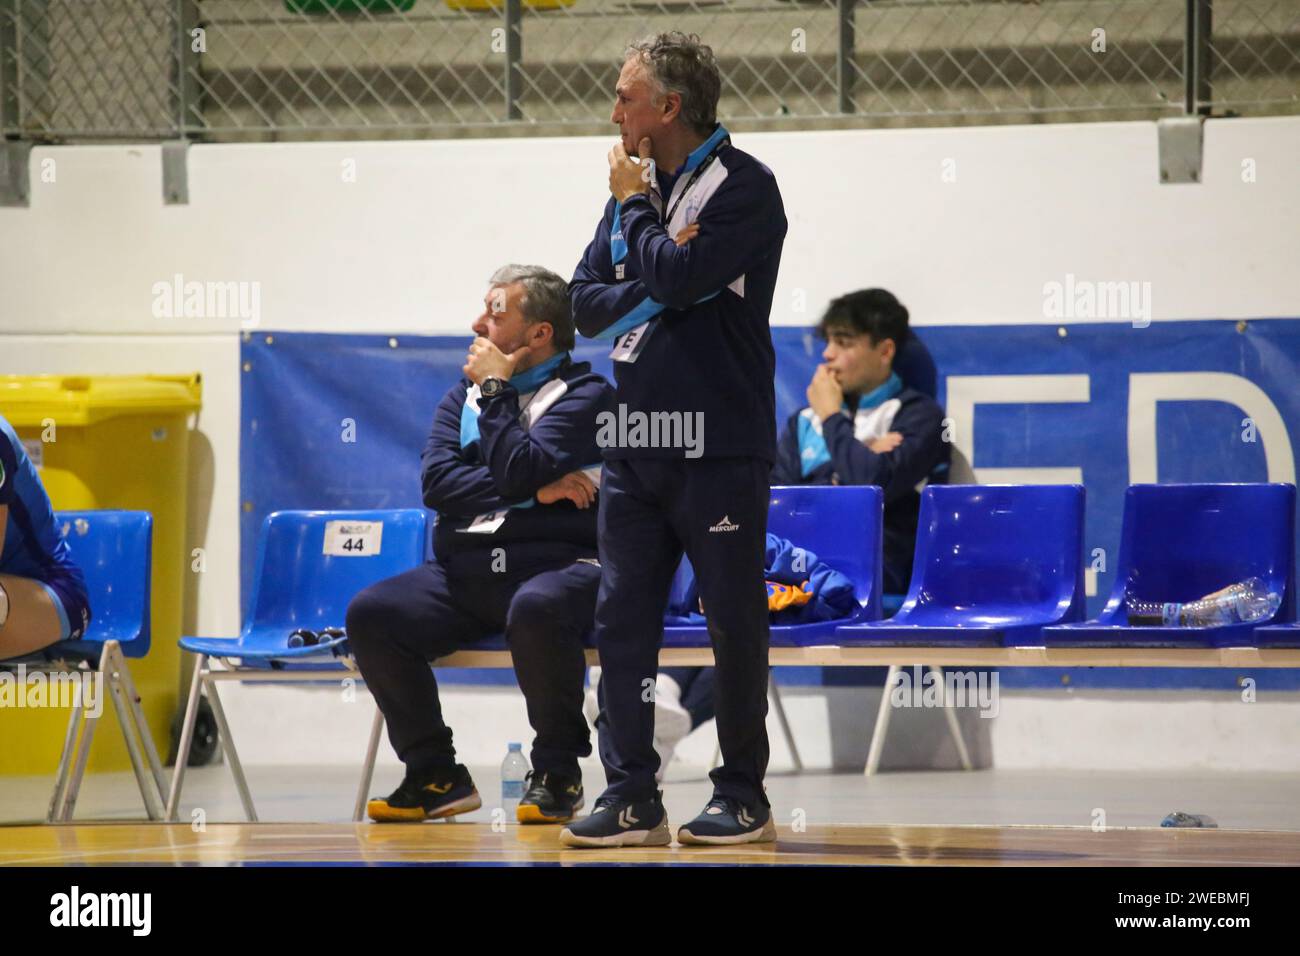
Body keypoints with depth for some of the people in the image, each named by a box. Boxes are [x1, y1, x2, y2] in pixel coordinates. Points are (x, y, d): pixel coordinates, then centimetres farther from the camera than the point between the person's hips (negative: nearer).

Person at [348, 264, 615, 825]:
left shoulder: (584, 396, 3)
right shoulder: (461, 397, 21)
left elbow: (516, 469, -14)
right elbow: (437, 482, 2)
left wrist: (494, 388, -3)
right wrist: (537, 489, -8)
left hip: (553, 564, -5)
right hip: (466, 568, 6)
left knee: (535, 610, -40)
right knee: (370, 614, -20)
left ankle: (557, 772, -18)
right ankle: (434, 773, -5)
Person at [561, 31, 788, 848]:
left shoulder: (742, 186, -7)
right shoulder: (639, 185, 13)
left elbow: (679, 276, -20)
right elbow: (586, 305, 10)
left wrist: (634, 207, -5)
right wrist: (657, 283, -8)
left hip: (718, 447, -7)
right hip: (634, 442, 7)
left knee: (735, 624, 1)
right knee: (622, 619, 3)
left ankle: (744, 796, 9)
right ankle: (632, 799, 6)